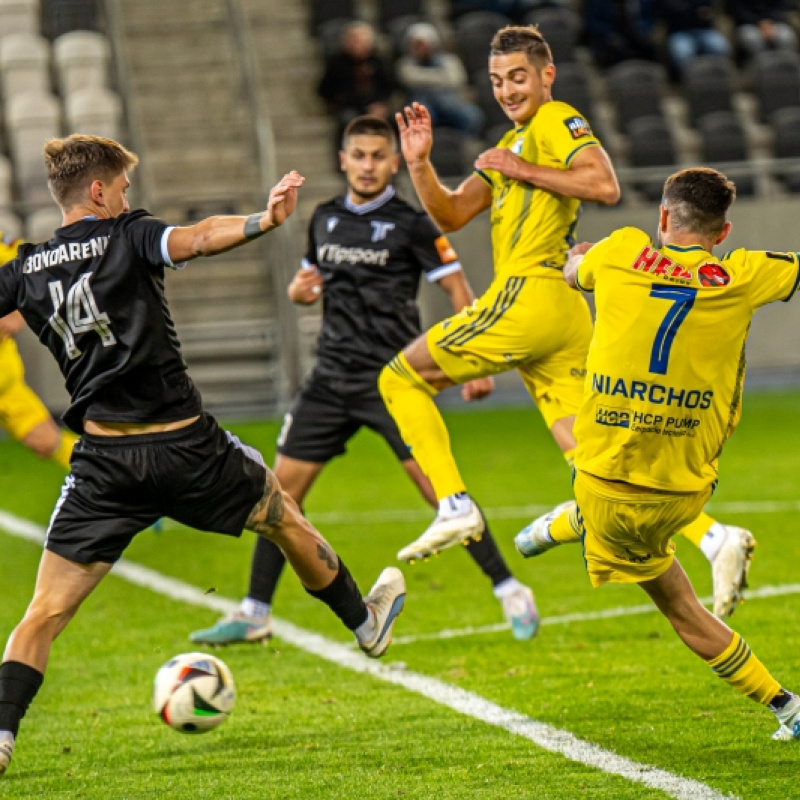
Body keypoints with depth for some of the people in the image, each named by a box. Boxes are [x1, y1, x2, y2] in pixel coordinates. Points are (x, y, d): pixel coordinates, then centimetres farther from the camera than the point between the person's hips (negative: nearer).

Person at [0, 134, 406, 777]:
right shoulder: (128, 237, -5)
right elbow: (196, 239, -25)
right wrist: (265, 221, -38)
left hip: (104, 463, 2)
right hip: (185, 444, -2)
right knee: (284, 517, 25)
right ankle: (366, 622, 44)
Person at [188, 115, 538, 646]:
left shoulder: (411, 224, -6)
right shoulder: (325, 219, 11)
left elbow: (459, 291, -5)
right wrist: (300, 290, 1)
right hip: (332, 378, 5)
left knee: (437, 484, -14)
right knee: (284, 485, 3)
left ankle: (511, 593, -5)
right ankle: (254, 615, 12)